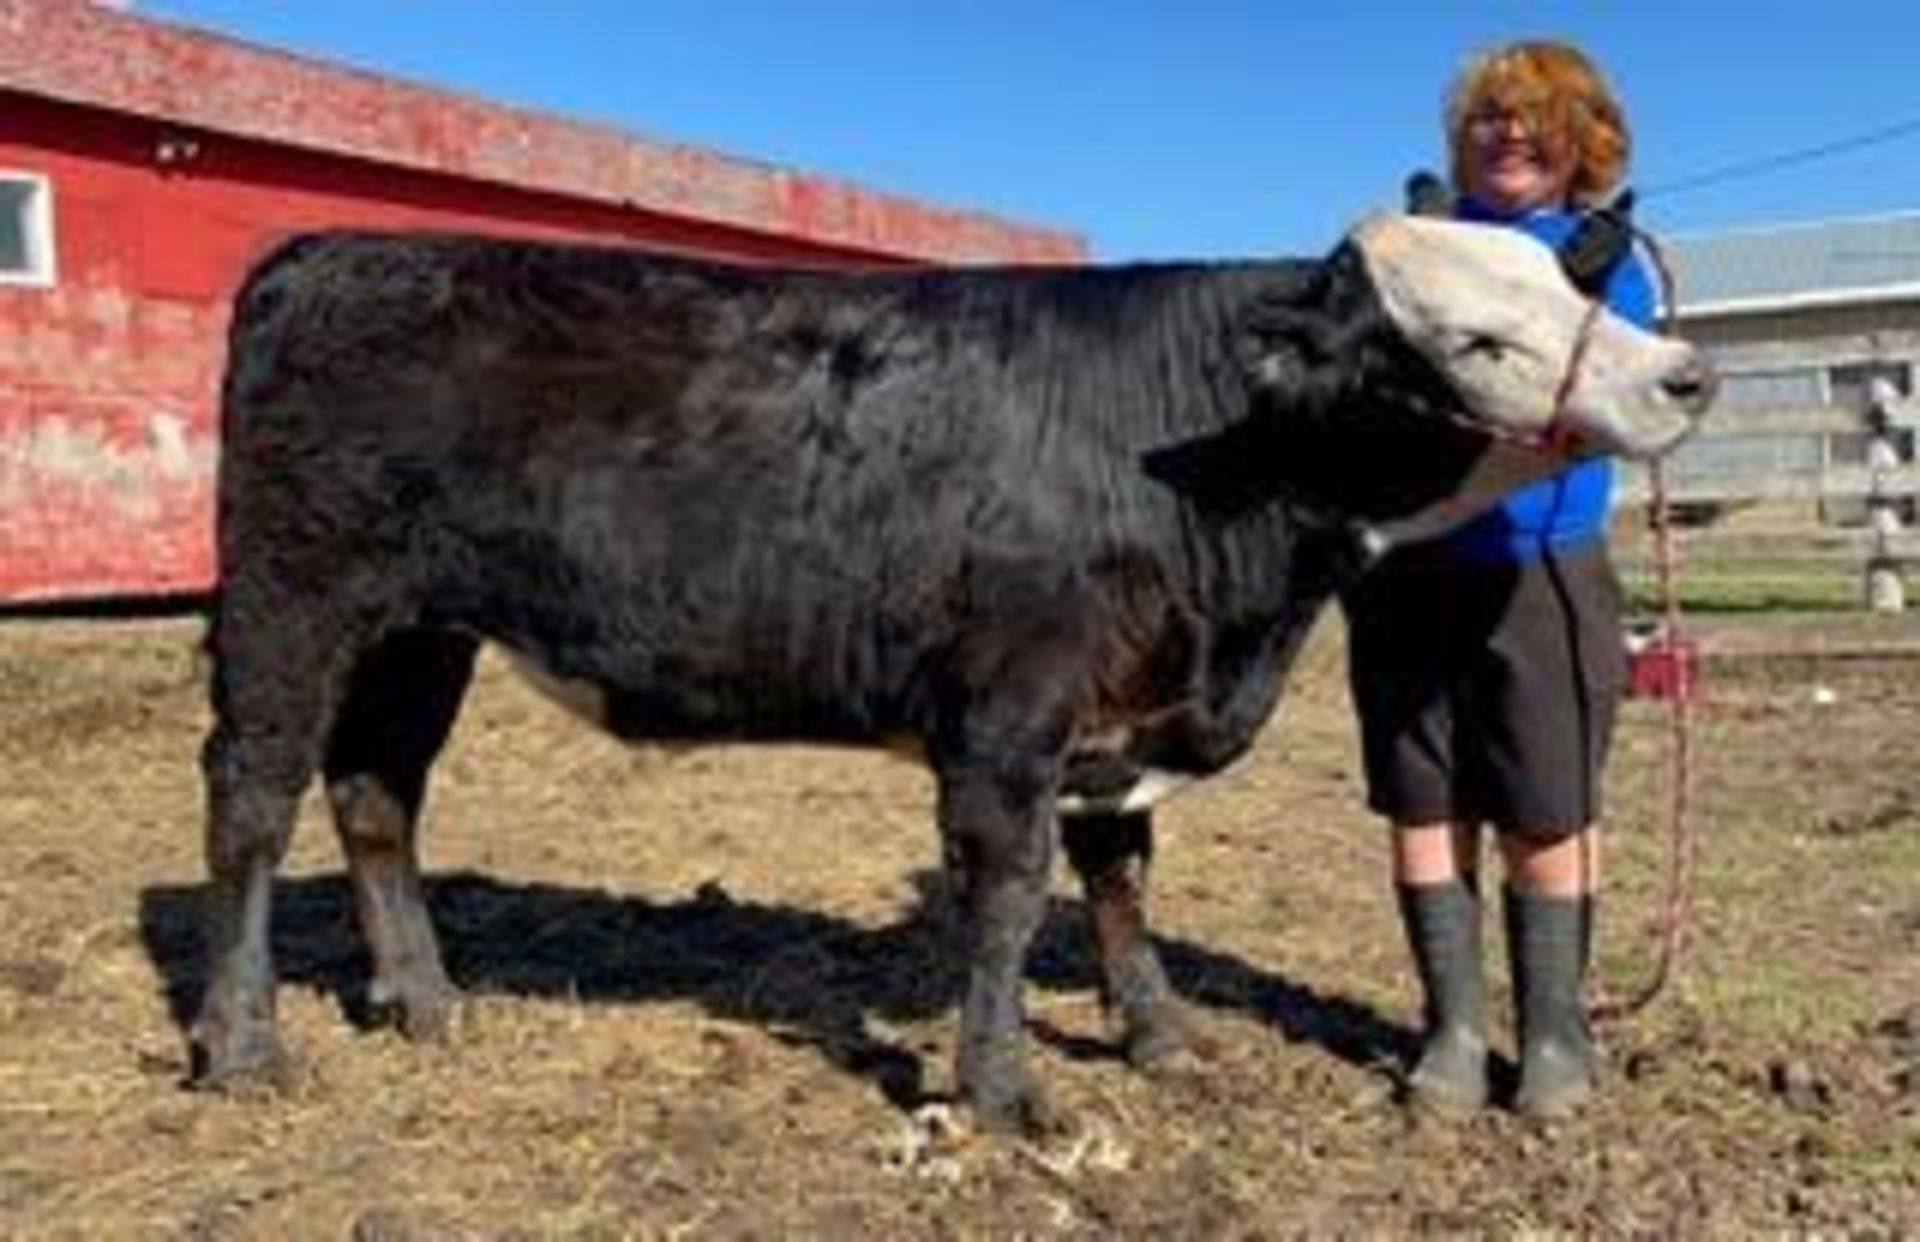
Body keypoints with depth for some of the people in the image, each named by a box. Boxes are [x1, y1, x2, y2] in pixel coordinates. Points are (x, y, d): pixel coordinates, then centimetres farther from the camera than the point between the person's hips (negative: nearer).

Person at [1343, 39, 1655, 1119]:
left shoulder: (1606, 260, 7)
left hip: (1537, 571, -2)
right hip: (1401, 569, 3)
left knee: (1547, 820, 4)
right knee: (1425, 809, 7)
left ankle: (1556, 1035, 20)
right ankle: (1453, 1029, 20)